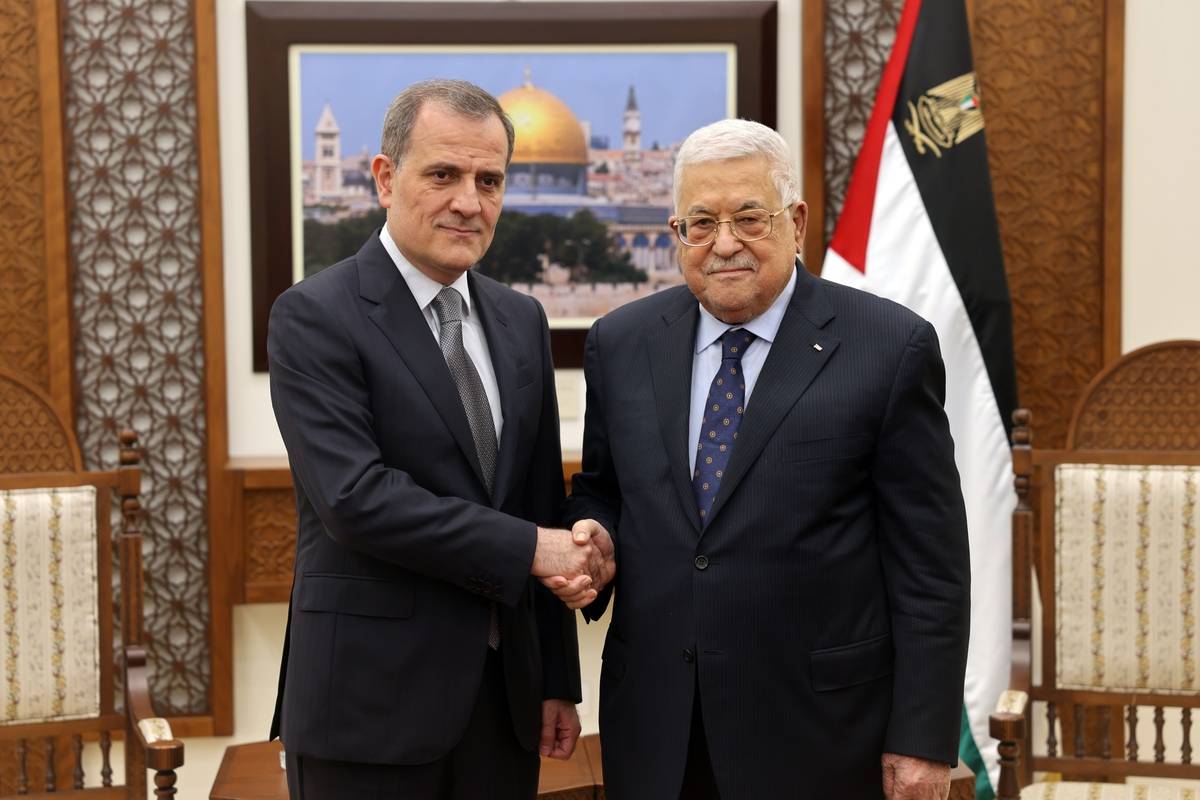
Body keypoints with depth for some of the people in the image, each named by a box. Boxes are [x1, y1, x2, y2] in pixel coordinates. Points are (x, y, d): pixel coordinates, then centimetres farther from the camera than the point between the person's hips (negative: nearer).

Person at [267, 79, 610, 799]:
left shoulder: (522, 321, 9)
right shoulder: (315, 317, -10)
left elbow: (544, 500, 11)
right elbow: (355, 497, -20)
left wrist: (558, 680, 11)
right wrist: (529, 548, -17)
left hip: (505, 692, 6)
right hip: (372, 702, -5)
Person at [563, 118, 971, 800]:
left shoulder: (891, 348, -7)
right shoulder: (621, 343, 5)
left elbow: (931, 564, -7)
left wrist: (922, 739, -9)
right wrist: (590, 534, -6)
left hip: (816, 736, -3)